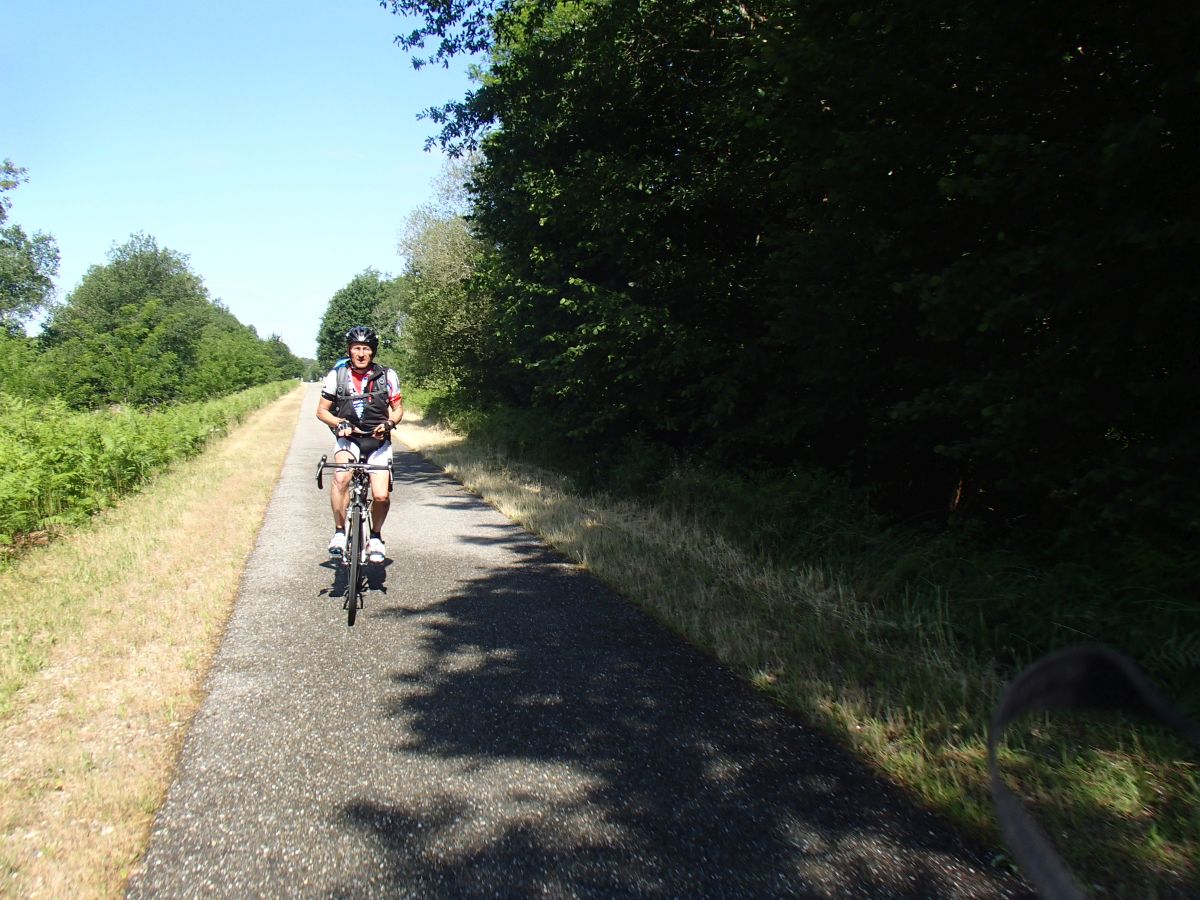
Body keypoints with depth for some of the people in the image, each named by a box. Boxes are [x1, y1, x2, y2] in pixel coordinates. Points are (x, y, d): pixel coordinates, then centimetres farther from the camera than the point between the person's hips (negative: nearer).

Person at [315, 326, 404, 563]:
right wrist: (339, 423, -16)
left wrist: (389, 423, -13)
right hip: (348, 439, 0)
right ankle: (339, 532, -14)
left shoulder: (387, 376, -2)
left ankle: (376, 536, 17)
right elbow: (322, 410, 3)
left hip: (378, 440, 1)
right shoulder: (337, 375, -3)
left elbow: (398, 408, 8)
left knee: (381, 495, -13)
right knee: (341, 478, -31)